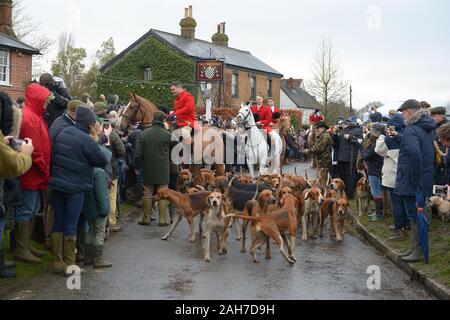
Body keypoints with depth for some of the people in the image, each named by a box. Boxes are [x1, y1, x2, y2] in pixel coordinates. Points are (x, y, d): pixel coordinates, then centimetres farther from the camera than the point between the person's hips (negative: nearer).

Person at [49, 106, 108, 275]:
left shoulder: (63, 134, 6)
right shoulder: (86, 140, -16)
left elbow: (54, 158, 13)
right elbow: (103, 162, -9)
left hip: (57, 185, 6)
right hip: (75, 188, -6)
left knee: (58, 223, 12)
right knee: (71, 226, 2)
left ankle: (57, 262, 17)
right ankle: (69, 264, 9)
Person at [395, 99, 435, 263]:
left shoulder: (411, 130, -19)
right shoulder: (428, 129, 12)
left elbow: (414, 154, -34)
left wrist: (415, 181, -27)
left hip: (411, 183, -9)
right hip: (424, 181, 9)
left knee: (415, 216, 0)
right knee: (417, 215, 17)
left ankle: (419, 251, 7)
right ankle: (415, 248, 27)